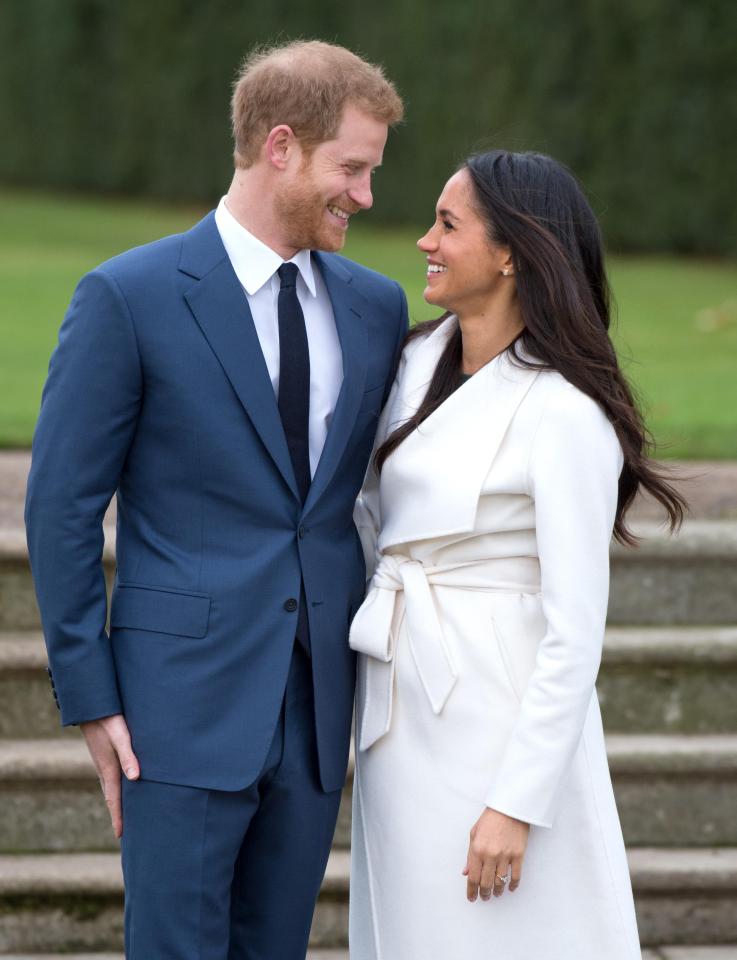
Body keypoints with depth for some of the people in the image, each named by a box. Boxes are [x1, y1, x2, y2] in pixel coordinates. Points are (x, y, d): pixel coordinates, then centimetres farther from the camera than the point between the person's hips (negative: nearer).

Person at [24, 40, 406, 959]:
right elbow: (61, 508, -6)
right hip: (185, 703, -5)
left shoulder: (376, 307, 9)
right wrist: (90, 699, -8)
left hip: (317, 709, 5)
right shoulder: (128, 297, -7)